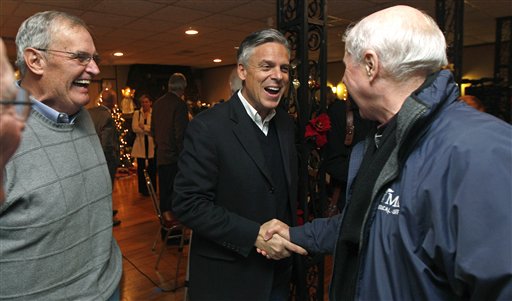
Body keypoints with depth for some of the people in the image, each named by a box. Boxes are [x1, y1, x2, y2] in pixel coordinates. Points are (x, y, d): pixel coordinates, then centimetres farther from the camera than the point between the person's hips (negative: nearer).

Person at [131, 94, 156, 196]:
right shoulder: (137, 113, 7)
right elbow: (135, 128, -5)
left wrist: (144, 127, -12)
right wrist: (149, 130, -12)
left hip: (152, 144, -2)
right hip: (140, 144, 2)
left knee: (152, 168, 1)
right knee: (141, 167, 6)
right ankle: (143, 190, 19)